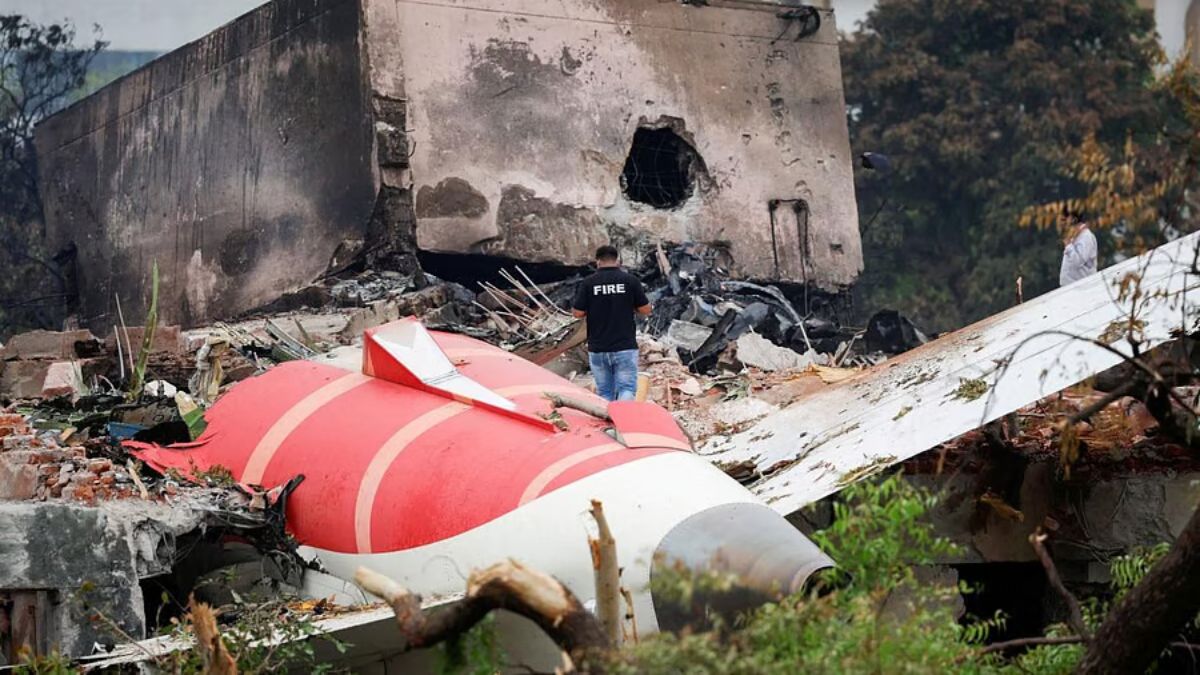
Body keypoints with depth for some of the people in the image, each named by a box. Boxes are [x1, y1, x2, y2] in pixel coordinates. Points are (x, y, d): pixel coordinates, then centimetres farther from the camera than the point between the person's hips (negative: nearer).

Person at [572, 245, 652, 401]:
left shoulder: (587, 283, -3)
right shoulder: (630, 280, -4)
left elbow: (578, 313, -2)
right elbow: (645, 309, 0)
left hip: (598, 349, 1)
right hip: (625, 347, -1)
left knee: (604, 392, 11)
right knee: (626, 388, -2)